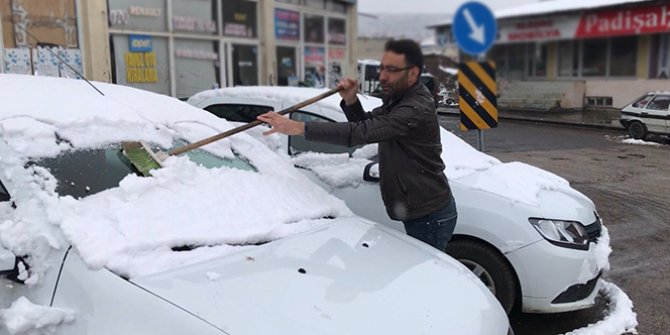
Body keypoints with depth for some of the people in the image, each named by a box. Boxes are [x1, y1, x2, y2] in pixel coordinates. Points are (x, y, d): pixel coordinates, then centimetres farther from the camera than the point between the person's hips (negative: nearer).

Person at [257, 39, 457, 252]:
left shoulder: (416, 109, -26)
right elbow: (366, 124, 13)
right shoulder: (398, 99, 7)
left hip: (430, 217, -9)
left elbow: (361, 133, -35)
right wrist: (350, 101, -9)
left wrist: (297, 127, -38)